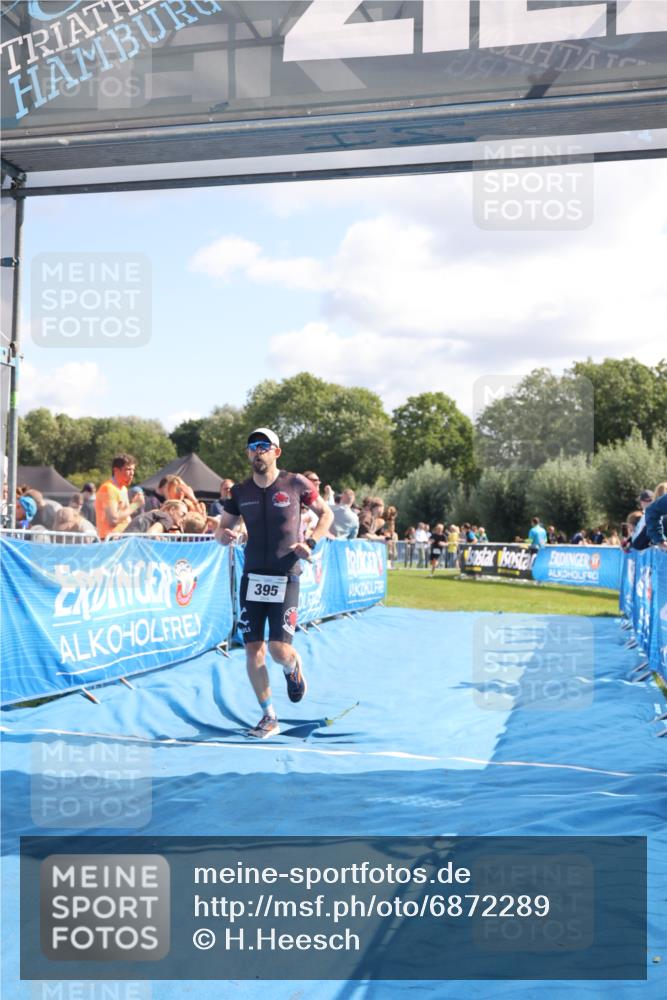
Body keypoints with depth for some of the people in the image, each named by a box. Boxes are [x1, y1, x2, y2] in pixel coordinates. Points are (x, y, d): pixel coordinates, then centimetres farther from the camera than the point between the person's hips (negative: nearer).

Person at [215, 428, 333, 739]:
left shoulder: (295, 483, -3)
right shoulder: (240, 491, 5)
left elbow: (326, 513, 8)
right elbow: (222, 529, 13)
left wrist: (310, 542, -7)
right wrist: (223, 534, -11)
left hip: (285, 577, -3)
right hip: (252, 576, 3)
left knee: (279, 648, -11)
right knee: (253, 650, 0)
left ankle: (293, 667, 28)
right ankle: (269, 718, 15)